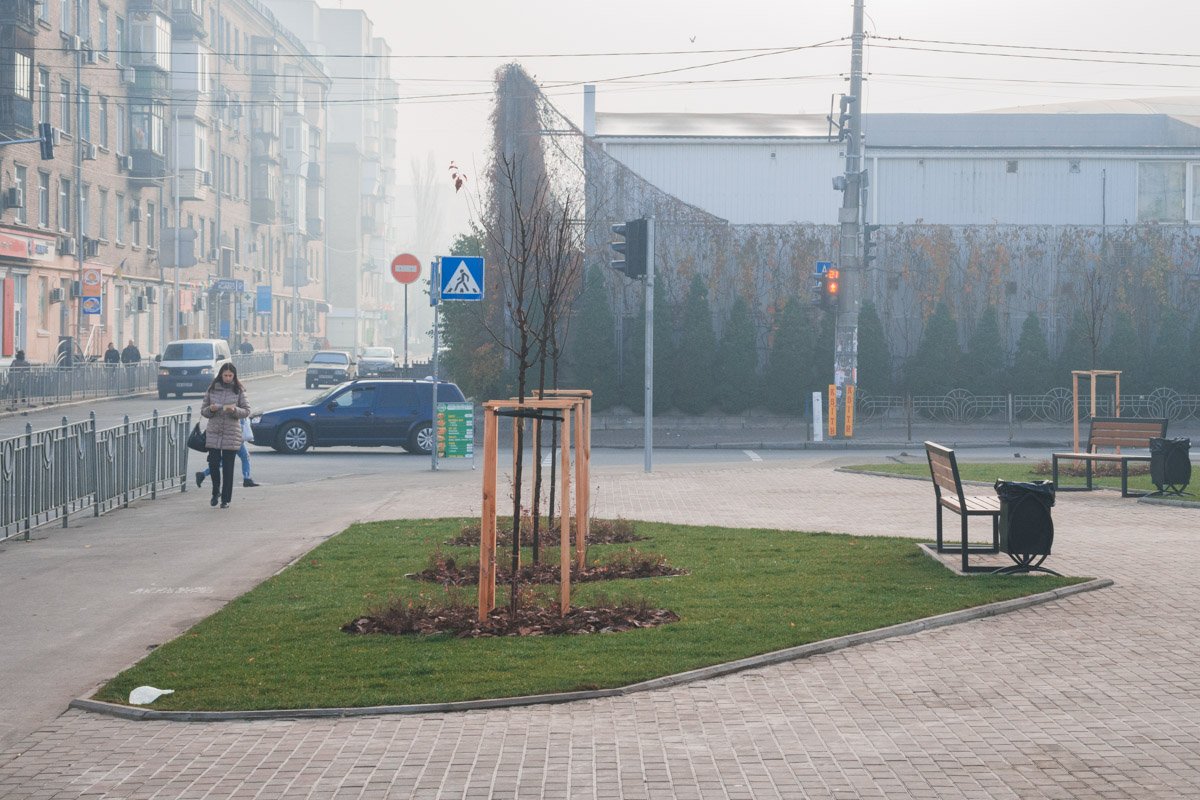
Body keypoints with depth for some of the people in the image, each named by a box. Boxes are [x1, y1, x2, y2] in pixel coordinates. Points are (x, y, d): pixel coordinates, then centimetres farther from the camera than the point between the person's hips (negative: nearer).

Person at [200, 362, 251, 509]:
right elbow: (203, 411, 9)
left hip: (231, 434, -1)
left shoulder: (238, 391, 1)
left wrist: (235, 410, -18)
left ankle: (226, 499, 9)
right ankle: (216, 492, 21)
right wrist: (210, 409, -13)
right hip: (213, 433, 2)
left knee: (228, 468, 0)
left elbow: (246, 411, 1)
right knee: (213, 465, -2)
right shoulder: (212, 389, 5)